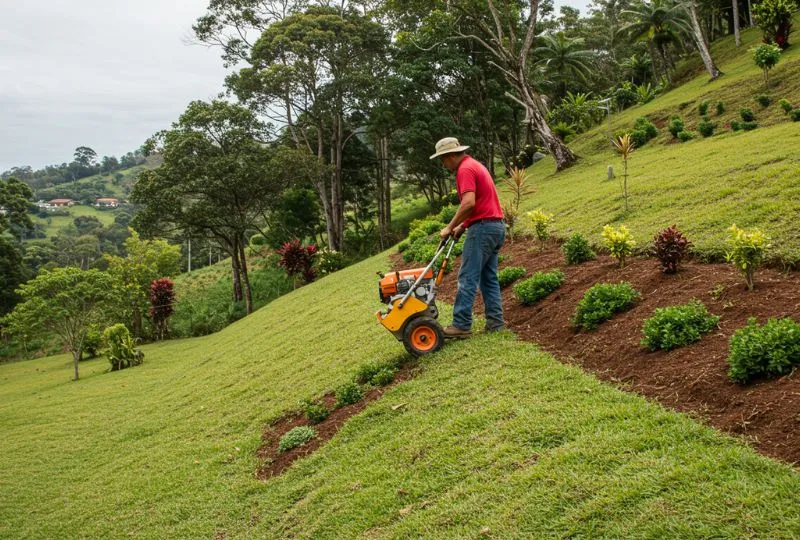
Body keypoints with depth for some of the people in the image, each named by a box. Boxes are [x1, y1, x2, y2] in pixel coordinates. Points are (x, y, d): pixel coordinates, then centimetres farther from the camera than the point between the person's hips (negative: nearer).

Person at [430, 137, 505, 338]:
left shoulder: (465, 169, -12)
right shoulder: (475, 165, 20)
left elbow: (469, 203, -24)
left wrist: (450, 227, -16)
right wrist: (462, 226, 18)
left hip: (483, 227, -10)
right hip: (496, 226, 10)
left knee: (467, 278, -8)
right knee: (489, 278, 12)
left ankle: (461, 325, -8)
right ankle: (495, 321, 12)